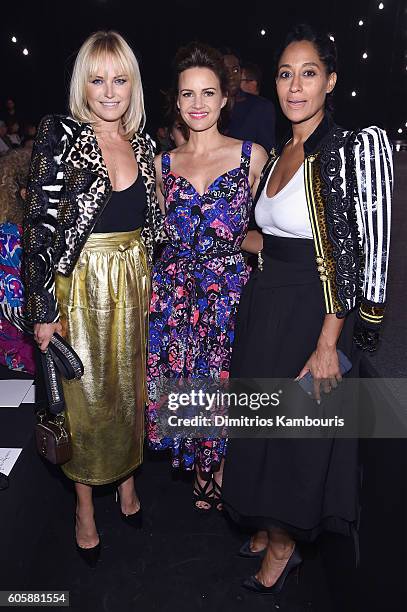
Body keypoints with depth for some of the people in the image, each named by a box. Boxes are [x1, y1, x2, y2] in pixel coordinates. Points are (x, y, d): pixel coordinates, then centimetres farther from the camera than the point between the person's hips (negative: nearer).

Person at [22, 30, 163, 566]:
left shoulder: (141, 144, 6)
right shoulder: (61, 136, -9)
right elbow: (39, 225, -12)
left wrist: (150, 281, 10)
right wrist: (44, 309, -13)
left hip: (133, 284, 4)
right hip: (80, 285, -4)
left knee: (129, 388, 16)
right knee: (85, 396, 8)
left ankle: (126, 480, 39)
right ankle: (85, 505, 29)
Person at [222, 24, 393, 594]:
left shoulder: (359, 146, -13)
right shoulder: (277, 155, 10)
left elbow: (369, 256, -18)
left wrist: (327, 344, -20)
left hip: (314, 313, -7)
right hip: (263, 305, 7)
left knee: (298, 432, 7)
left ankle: (284, 544, 32)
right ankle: (269, 526, 40)